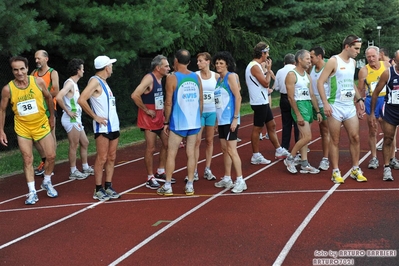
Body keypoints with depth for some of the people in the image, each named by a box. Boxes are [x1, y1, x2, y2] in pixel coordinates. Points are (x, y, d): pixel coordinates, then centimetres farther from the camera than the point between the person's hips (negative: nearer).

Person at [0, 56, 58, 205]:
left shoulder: (38, 82, -13)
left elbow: (48, 98, 5)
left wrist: (52, 117, 12)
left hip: (42, 125, 1)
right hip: (23, 129, -1)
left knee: (51, 156, 2)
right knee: (28, 160, 0)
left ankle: (47, 183, 27)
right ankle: (32, 192, 8)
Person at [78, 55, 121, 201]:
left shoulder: (104, 82, 17)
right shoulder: (95, 81, -11)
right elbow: (81, 100, -22)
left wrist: (114, 121, 14)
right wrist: (95, 117, -16)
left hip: (114, 126, 9)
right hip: (103, 127, -9)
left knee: (111, 158, 10)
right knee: (102, 159, -4)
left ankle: (108, 187, 16)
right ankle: (98, 190, 3)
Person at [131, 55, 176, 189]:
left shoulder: (161, 79, 8)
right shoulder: (149, 78, -18)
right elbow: (135, 95, -28)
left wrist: (163, 110, 8)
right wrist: (146, 110, -20)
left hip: (160, 118, 9)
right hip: (149, 119, -9)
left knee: (167, 143, 13)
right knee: (151, 148, -4)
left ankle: (160, 173, 26)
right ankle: (150, 178, 6)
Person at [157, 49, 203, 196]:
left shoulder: (172, 78, -8)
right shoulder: (196, 77, 6)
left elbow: (168, 103, -9)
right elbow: (201, 101, 9)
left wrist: (166, 122, -1)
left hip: (178, 123, -4)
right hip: (194, 122, 4)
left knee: (171, 154, 4)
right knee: (191, 153, 8)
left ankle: (167, 187, 7)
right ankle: (190, 186, 10)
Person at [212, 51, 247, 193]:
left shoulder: (231, 76, -9)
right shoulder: (219, 79, 14)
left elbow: (238, 97, -15)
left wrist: (235, 118, -19)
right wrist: (218, 120, 16)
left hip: (230, 120, -8)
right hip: (221, 120, 8)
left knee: (231, 149, -9)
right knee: (224, 149, 12)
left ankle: (240, 181, -5)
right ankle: (227, 179, 20)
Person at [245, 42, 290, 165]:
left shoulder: (257, 65, 14)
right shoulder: (255, 66, -17)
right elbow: (266, 83, -18)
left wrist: (266, 69, 11)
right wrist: (268, 69, -9)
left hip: (263, 102, 10)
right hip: (259, 103, -10)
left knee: (272, 125, 14)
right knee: (257, 128, -3)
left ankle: (279, 151, 22)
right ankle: (256, 156, 4)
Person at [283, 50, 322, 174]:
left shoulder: (307, 76, 15)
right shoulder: (292, 75, -10)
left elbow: (312, 95, 17)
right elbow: (291, 97, -15)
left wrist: (318, 111, 12)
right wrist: (298, 115, -19)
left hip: (309, 105, 8)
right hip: (299, 106, -8)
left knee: (304, 137, 9)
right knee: (307, 137, -14)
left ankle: (304, 164, 13)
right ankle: (289, 159, -1)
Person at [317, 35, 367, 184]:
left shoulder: (353, 62, 12)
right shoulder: (333, 61, -9)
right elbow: (320, 82, -13)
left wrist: (359, 99, 16)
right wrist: (325, 103, -20)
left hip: (350, 106, 6)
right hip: (335, 106, -6)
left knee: (355, 138, 4)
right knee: (335, 140, 1)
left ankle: (355, 170, 15)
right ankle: (335, 172, 8)